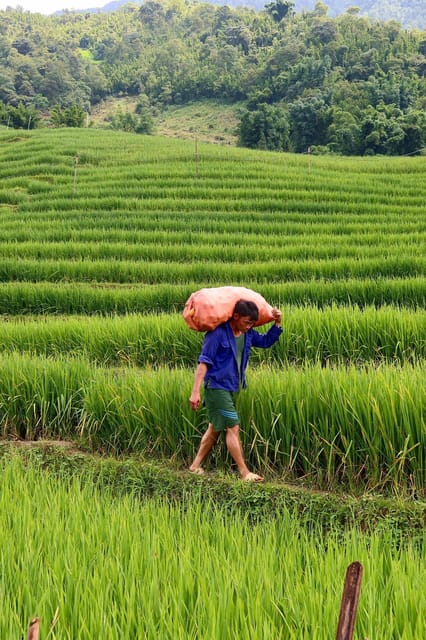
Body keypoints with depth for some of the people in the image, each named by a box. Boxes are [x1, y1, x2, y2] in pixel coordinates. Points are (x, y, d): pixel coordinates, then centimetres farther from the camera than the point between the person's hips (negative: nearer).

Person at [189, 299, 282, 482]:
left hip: (232, 388, 9)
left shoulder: (247, 333, 4)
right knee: (233, 427, -9)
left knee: (215, 428, 15)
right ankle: (245, 473, -6)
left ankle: (196, 466, 26)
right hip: (217, 386, -9)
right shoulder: (218, 333, -19)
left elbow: (266, 341, 19)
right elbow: (203, 362, -19)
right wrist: (195, 391, -22)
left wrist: (277, 323, 0)